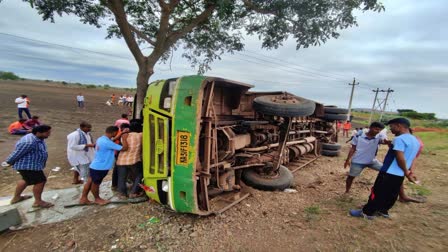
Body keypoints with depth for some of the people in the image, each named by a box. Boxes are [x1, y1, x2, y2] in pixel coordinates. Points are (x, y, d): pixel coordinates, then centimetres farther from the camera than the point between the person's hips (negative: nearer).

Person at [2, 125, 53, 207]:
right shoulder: (29, 142, -31)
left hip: (30, 164, 11)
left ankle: (16, 197, 45)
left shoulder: (38, 138, 2)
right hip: (27, 166, -11)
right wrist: (9, 162, -6)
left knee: (26, 180, 27)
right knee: (40, 181, -3)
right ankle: (38, 202, 12)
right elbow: (17, 153, -21)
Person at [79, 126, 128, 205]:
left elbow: (112, 140, 20)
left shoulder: (101, 139, 1)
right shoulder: (107, 143, -28)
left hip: (95, 166, 9)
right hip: (100, 168, -9)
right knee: (95, 184, 13)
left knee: (90, 182, 21)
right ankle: (97, 199, 33)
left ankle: (83, 198, 35)